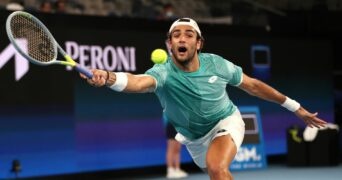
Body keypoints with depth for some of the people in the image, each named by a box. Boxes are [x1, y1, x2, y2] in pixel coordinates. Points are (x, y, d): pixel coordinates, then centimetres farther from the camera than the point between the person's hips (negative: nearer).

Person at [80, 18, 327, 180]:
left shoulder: (215, 64, -21)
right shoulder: (163, 73, -29)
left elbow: (253, 86, -5)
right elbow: (138, 82, -53)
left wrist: (296, 108, -1)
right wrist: (108, 78, -78)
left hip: (226, 122, -2)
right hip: (195, 139, 2)